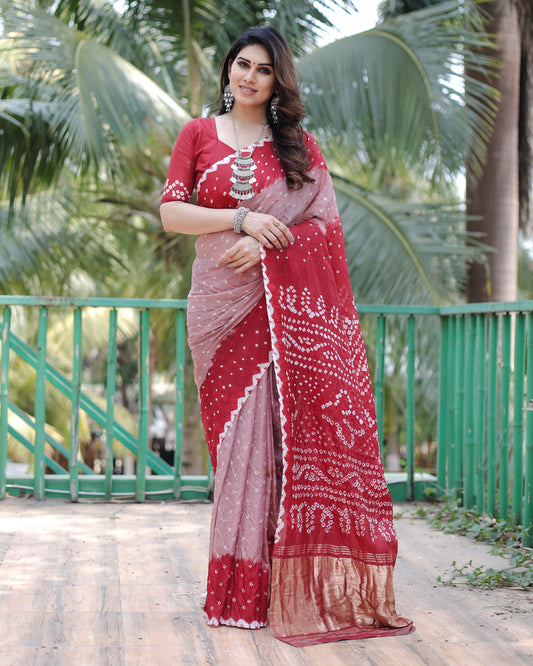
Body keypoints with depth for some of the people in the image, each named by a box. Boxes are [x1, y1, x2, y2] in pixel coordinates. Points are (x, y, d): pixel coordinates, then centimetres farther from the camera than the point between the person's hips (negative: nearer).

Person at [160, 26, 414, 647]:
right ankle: (241, 586, -1)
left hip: (289, 307, 0)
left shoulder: (298, 144, 13)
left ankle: (293, 583, -4)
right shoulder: (198, 134, 12)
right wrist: (243, 219, -11)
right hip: (224, 303, 0)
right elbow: (170, 212, 2)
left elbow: (326, 221, 4)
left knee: (290, 426, -8)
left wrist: (267, 242, -12)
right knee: (241, 428, -5)